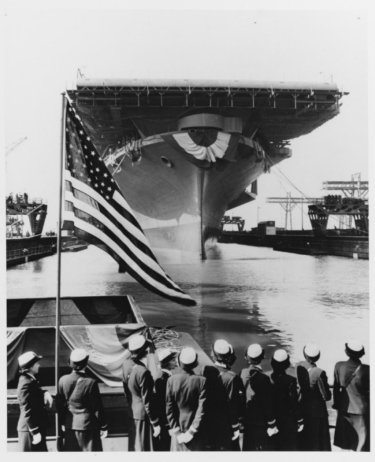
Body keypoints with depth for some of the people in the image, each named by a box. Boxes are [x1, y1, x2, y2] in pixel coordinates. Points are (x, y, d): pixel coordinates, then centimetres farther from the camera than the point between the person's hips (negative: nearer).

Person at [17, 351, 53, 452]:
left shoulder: (31, 380, 7)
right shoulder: (26, 384, -22)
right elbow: (27, 411, -23)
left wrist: (45, 393, -3)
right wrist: (35, 432, -21)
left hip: (37, 426, 10)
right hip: (30, 430, -10)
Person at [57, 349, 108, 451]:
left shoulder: (63, 380, -8)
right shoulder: (90, 382, -18)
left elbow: (60, 405, 2)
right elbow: (97, 408, -11)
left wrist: (62, 422, 15)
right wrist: (103, 426, -1)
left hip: (70, 425, 4)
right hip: (87, 425, -4)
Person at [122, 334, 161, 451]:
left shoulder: (126, 364, -6)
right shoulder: (143, 372, -28)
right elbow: (147, 401, -21)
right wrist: (155, 423, -12)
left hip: (132, 410, 7)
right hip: (143, 414, -7)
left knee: (134, 444, 22)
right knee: (144, 447, 8)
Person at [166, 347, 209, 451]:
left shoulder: (171, 380, -9)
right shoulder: (201, 381, -13)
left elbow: (169, 409, -8)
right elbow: (201, 410, -14)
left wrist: (176, 431, -3)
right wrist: (192, 431, -8)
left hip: (179, 429, 2)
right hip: (198, 433, -1)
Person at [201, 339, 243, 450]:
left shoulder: (205, 371, -10)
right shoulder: (231, 378, -24)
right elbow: (233, 405, -17)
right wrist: (235, 428, -6)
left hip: (209, 422, 5)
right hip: (225, 425, -5)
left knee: (212, 447, 19)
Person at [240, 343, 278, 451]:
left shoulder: (242, 374, -5)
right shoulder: (263, 378, -22)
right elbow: (267, 404, -17)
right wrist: (271, 425, -8)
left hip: (246, 421, 6)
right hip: (260, 423, -6)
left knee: (248, 447, 17)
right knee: (263, 447, 7)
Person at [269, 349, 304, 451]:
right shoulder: (290, 381, -17)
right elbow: (294, 403, -13)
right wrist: (300, 420, -2)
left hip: (272, 419, 3)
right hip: (288, 421, -3)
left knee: (275, 445, 14)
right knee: (289, 446, 9)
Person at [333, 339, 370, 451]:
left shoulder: (339, 366, -12)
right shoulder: (366, 369, -22)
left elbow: (336, 387, -1)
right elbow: (369, 389, -10)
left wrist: (336, 403, 11)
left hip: (344, 408, 4)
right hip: (361, 409, -4)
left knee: (345, 438, 21)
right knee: (363, 437, 9)